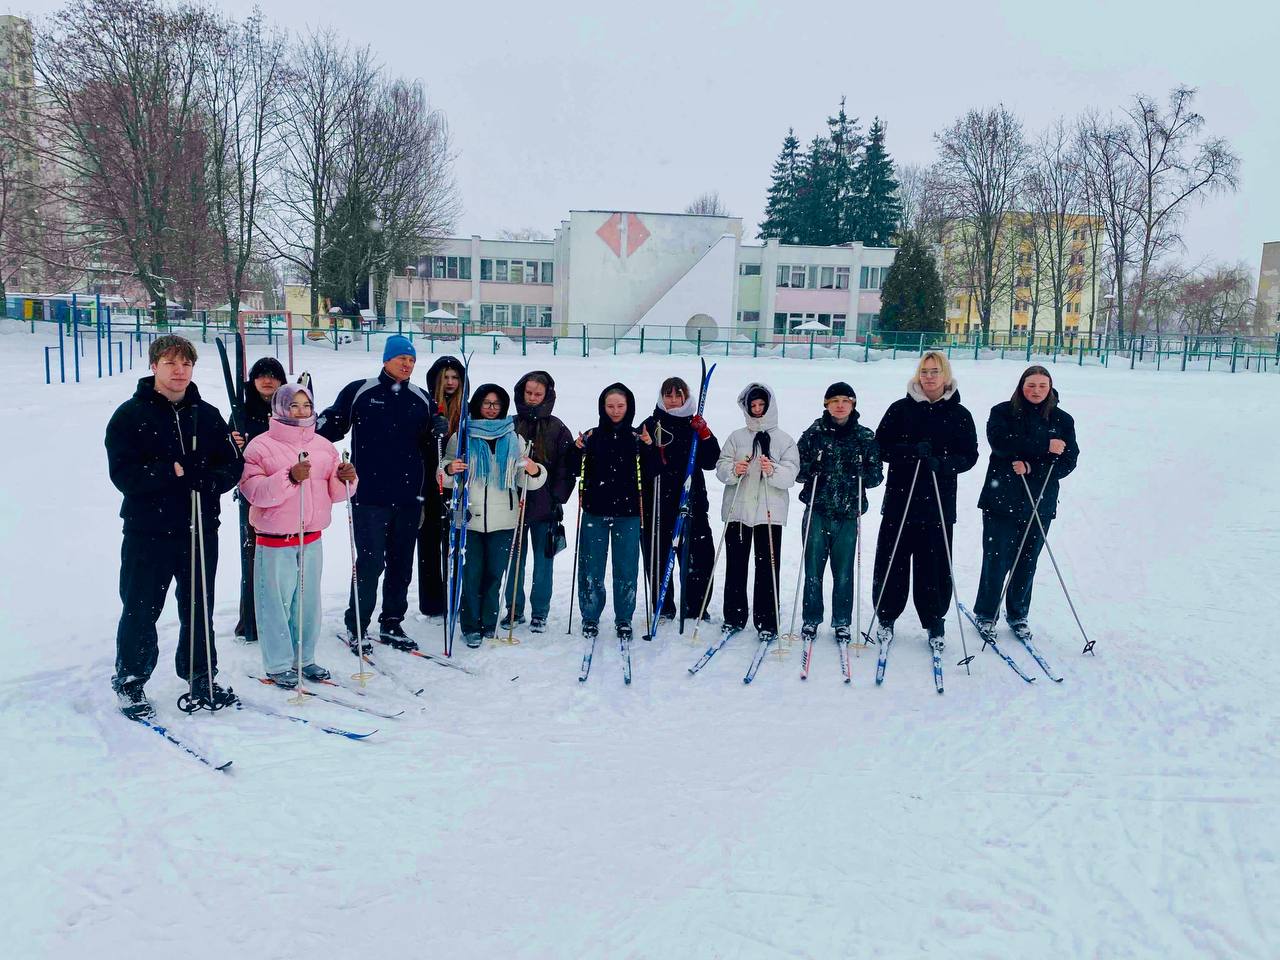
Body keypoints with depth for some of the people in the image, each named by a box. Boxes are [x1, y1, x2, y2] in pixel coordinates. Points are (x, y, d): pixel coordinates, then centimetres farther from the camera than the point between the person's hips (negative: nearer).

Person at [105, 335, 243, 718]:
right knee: (140, 612, 8)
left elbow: (232, 465, 4)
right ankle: (129, 682, 25)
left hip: (201, 530, 3)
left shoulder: (207, 415, 7)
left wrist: (209, 478, -16)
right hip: (148, 532, -3)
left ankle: (201, 678, 27)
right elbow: (123, 473, -12)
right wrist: (172, 472, -24)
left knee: (199, 609, 13)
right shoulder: (131, 414, -3)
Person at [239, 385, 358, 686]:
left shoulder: (323, 446, 9)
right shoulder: (261, 446, -6)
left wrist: (345, 479, -9)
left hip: (312, 539, 5)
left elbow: (334, 492, 12)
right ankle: (278, 665, 14)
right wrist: (289, 478, -29)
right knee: (277, 602, 1)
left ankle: (304, 658, 26)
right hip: (274, 542, -5)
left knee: (309, 600, 12)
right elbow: (253, 491, -18)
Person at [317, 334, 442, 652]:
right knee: (370, 562, -5)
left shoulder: (422, 399, 11)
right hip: (369, 494, -4)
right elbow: (331, 426, 3)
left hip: (409, 495, 4)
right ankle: (356, 626, 11)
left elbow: (430, 443, 17)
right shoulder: (359, 391, 0)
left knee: (401, 563, 10)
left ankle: (391, 624, 23)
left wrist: (439, 432, -3)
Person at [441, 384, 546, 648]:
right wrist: (449, 470, -15)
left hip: (503, 520, 2)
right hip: (470, 517, -1)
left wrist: (535, 472, -12)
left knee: (495, 574, 6)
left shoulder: (514, 440, 10)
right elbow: (444, 475, 7)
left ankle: (489, 624, 19)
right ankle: (471, 627, 11)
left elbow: (524, 481, 9)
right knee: (472, 574, 0)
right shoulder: (462, 437, 5)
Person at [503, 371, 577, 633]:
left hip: (545, 505, -1)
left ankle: (540, 613, 17)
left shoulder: (557, 428, 2)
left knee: (543, 560, 6)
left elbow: (567, 467, 0)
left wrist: (558, 498, -9)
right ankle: (514, 610, 21)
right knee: (514, 560, 8)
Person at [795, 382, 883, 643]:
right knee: (813, 569, 3)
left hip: (848, 513, 0)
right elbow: (797, 470, 5)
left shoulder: (865, 437, 5)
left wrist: (860, 474, -12)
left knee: (843, 571, 4)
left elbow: (877, 475, 8)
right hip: (817, 511, 0)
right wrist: (813, 468, -15)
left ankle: (841, 622, 19)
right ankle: (811, 619, 17)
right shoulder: (814, 434, 4)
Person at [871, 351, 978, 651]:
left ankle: (935, 621, 20)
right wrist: (912, 450, -17)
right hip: (900, 498, 0)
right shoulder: (901, 409, 3)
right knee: (892, 560, 3)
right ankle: (885, 617, 20)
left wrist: (942, 463, -17)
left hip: (940, 502, 0)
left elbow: (969, 455, 2)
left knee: (935, 564, 3)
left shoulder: (959, 414, 5)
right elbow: (881, 447, -1)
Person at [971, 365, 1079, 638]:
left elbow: (1068, 462, -1)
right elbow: (1001, 443, -18)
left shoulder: (1062, 420, 6)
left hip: (1040, 503, 2)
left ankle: (1018, 615, 26)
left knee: (1027, 563, 10)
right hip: (1001, 499, -2)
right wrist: (1045, 446, -18)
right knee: (996, 560, 1)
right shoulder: (1002, 412, 0)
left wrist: (1031, 466, -15)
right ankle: (985, 614, 17)